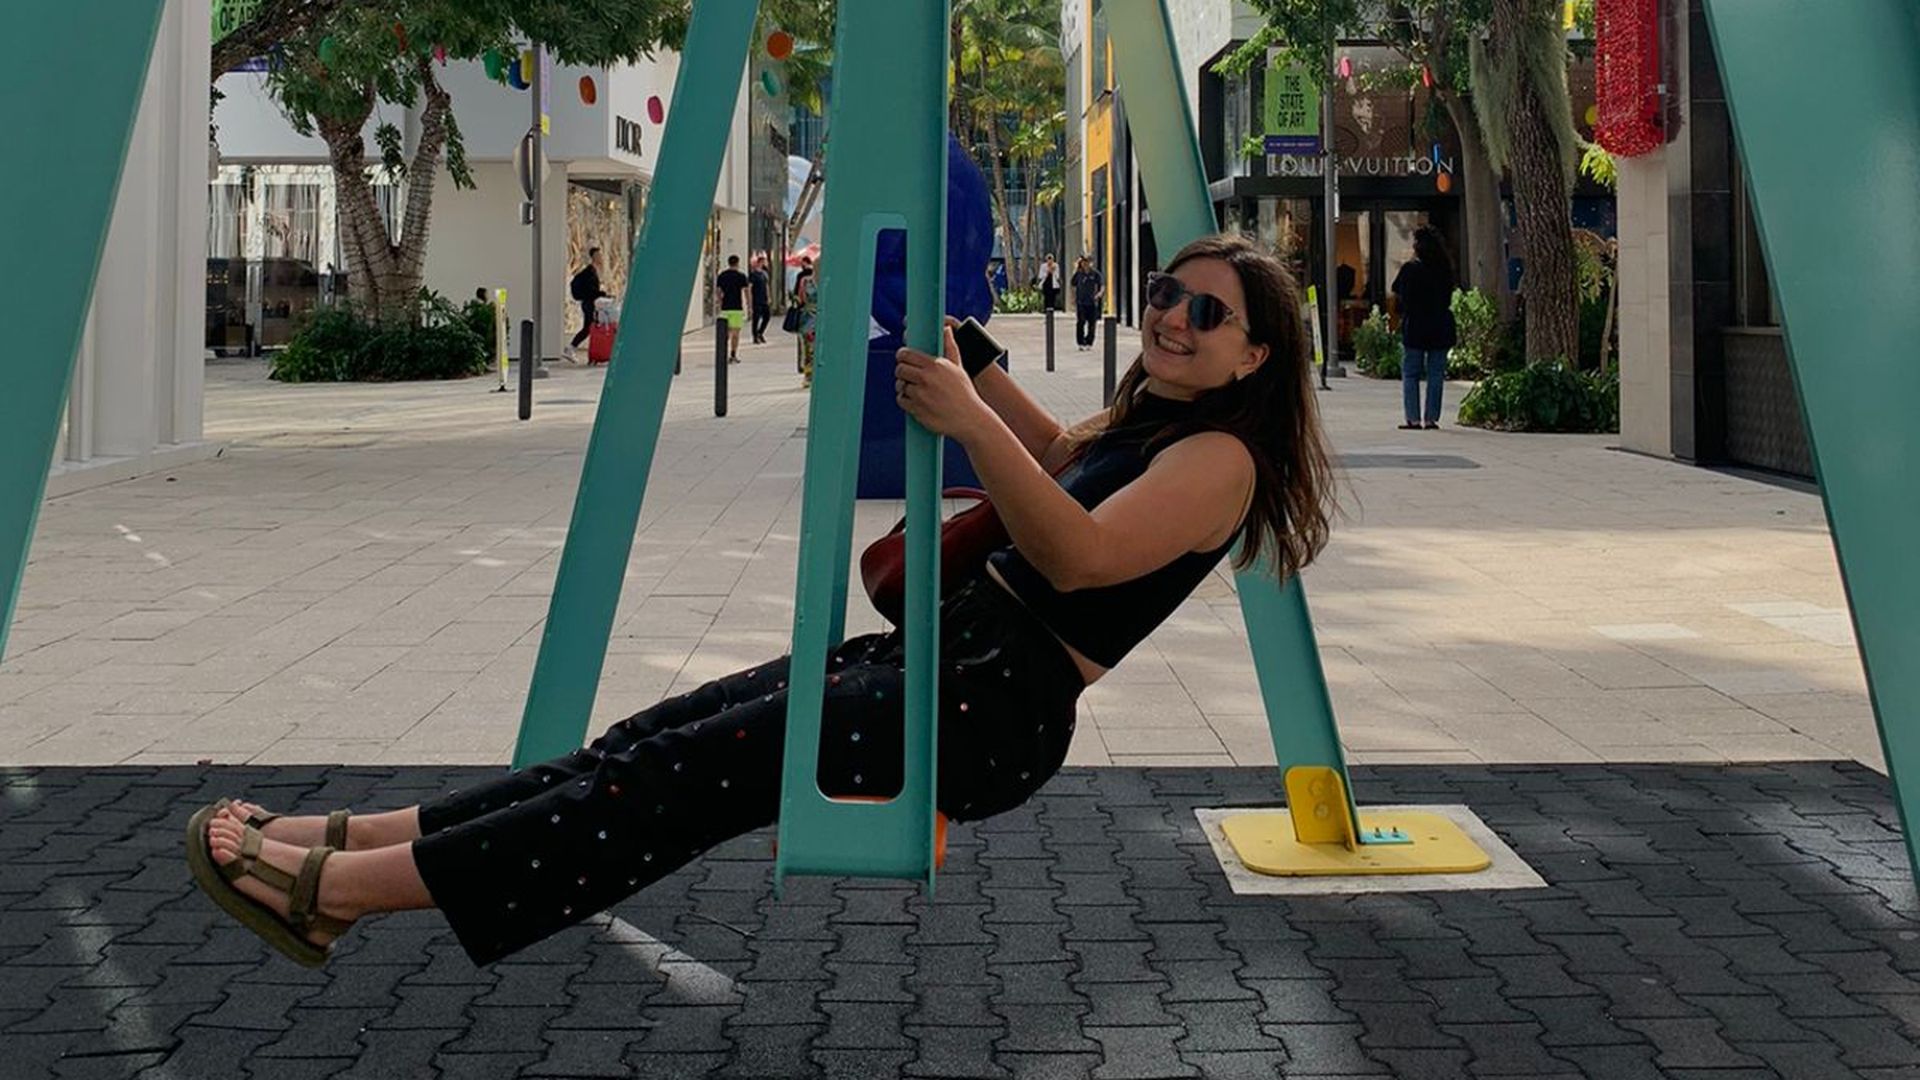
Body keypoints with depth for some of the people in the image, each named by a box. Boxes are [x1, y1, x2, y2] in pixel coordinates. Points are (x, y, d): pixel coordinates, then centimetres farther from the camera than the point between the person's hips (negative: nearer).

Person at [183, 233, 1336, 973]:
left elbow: (1080, 555, -25)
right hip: (948, 645, 9)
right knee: (660, 735, -5)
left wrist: (973, 424, -38)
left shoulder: (1222, 456, -9)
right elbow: (1055, 458, 39)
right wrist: (967, 354, 28)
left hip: (1005, 704, -9)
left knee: (698, 771, -19)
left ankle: (335, 888, -21)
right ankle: (349, 837, -10)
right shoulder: (1145, 423, 19)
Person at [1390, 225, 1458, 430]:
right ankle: (1431, 418, 5)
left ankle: (1413, 418, -1)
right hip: (1441, 326, 3)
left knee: (1410, 374, 4)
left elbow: (1396, 290, 2)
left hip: (1414, 326, -3)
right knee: (1436, 375, 7)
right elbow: (1449, 297, 10)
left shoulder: (1410, 268, -9)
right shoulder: (1445, 269, 2)